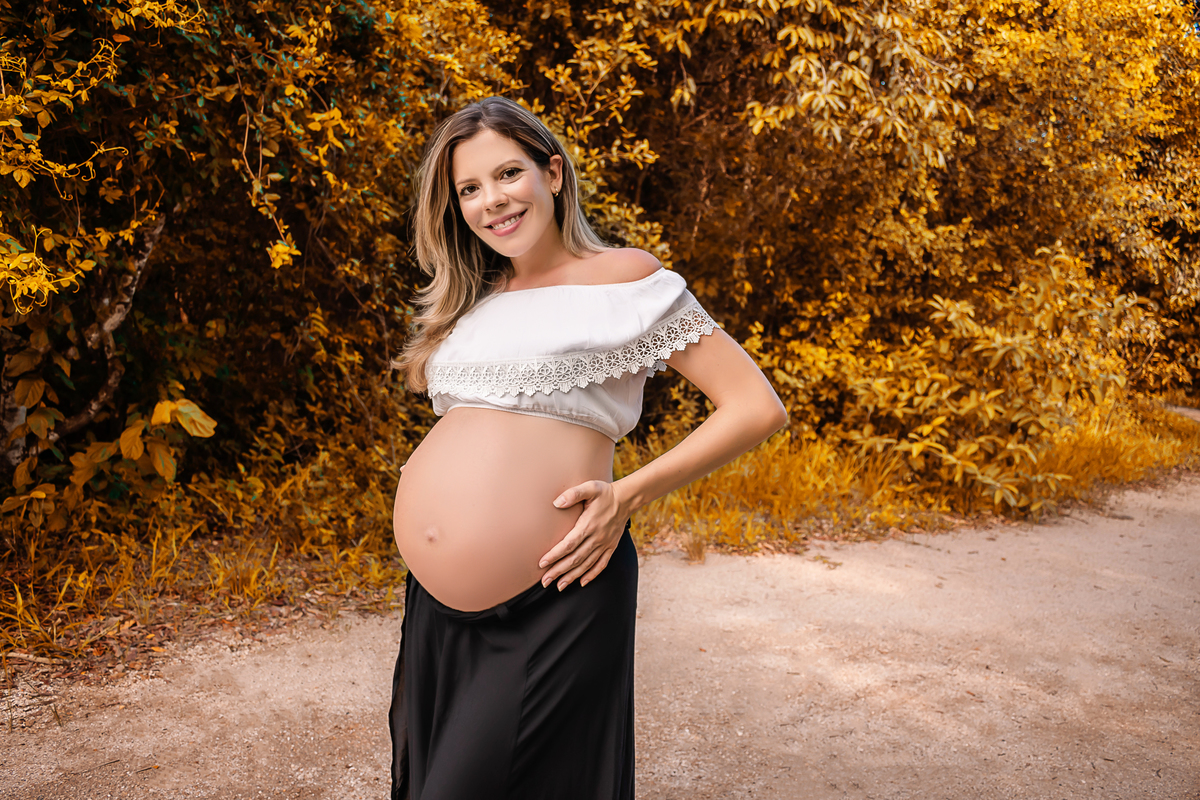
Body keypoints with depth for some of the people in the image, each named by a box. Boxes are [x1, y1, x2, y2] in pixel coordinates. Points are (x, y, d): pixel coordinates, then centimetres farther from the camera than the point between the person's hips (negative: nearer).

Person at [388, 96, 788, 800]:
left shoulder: (623, 278, -3)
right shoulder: (469, 303, 15)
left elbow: (758, 408, -8)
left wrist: (626, 496, -13)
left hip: (550, 609, -6)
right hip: (435, 603, 7)